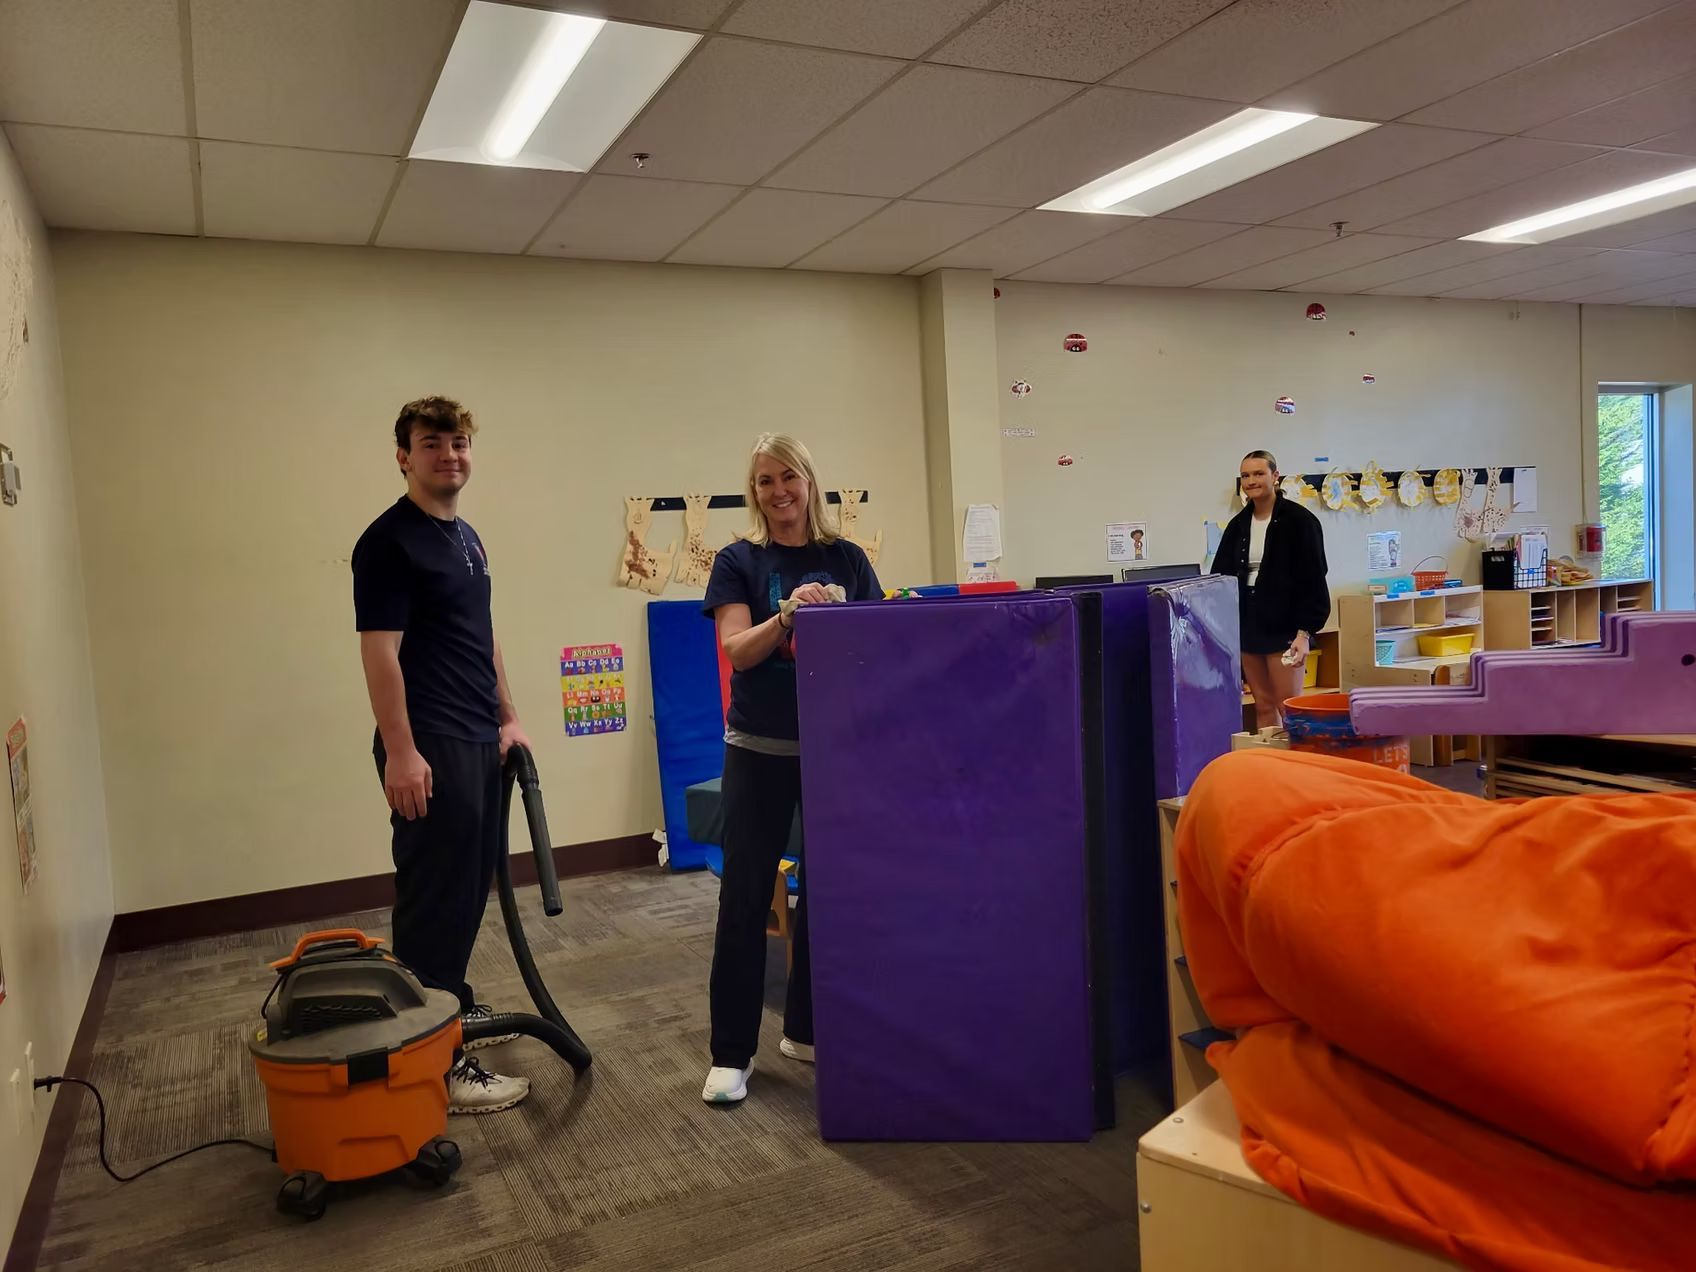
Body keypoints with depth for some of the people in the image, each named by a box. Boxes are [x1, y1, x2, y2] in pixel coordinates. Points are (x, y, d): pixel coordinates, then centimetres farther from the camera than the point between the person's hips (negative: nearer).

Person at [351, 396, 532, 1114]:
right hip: (430, 749, -9)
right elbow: (380, 653, -18)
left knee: (471, 887, 17)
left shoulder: (465, 537, 15)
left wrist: (507, 717, 18)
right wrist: (399, 751, -21)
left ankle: (453, 1010, 33)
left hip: (481, 743, 10)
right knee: (434, 899, -5)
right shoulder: (389, 541, -12)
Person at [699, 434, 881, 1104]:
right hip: (762, 748, -2)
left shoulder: (846, 558, 6)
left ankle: (807, 1029, 28)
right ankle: (731, 1053, 11)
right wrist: (787, 613, -26)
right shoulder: (738, 562, 0)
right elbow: (737, 651, -11)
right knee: (745, 895, 0)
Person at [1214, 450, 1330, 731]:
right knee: (1263, 706, 9)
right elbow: (1221, 577, 12)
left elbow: (1312, 581, -9)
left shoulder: (1299, 520, -7)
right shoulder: (1238, 524, 9)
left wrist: (1305, 632, -16)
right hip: (1247, 626, 5)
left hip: (1284, 626, -5)